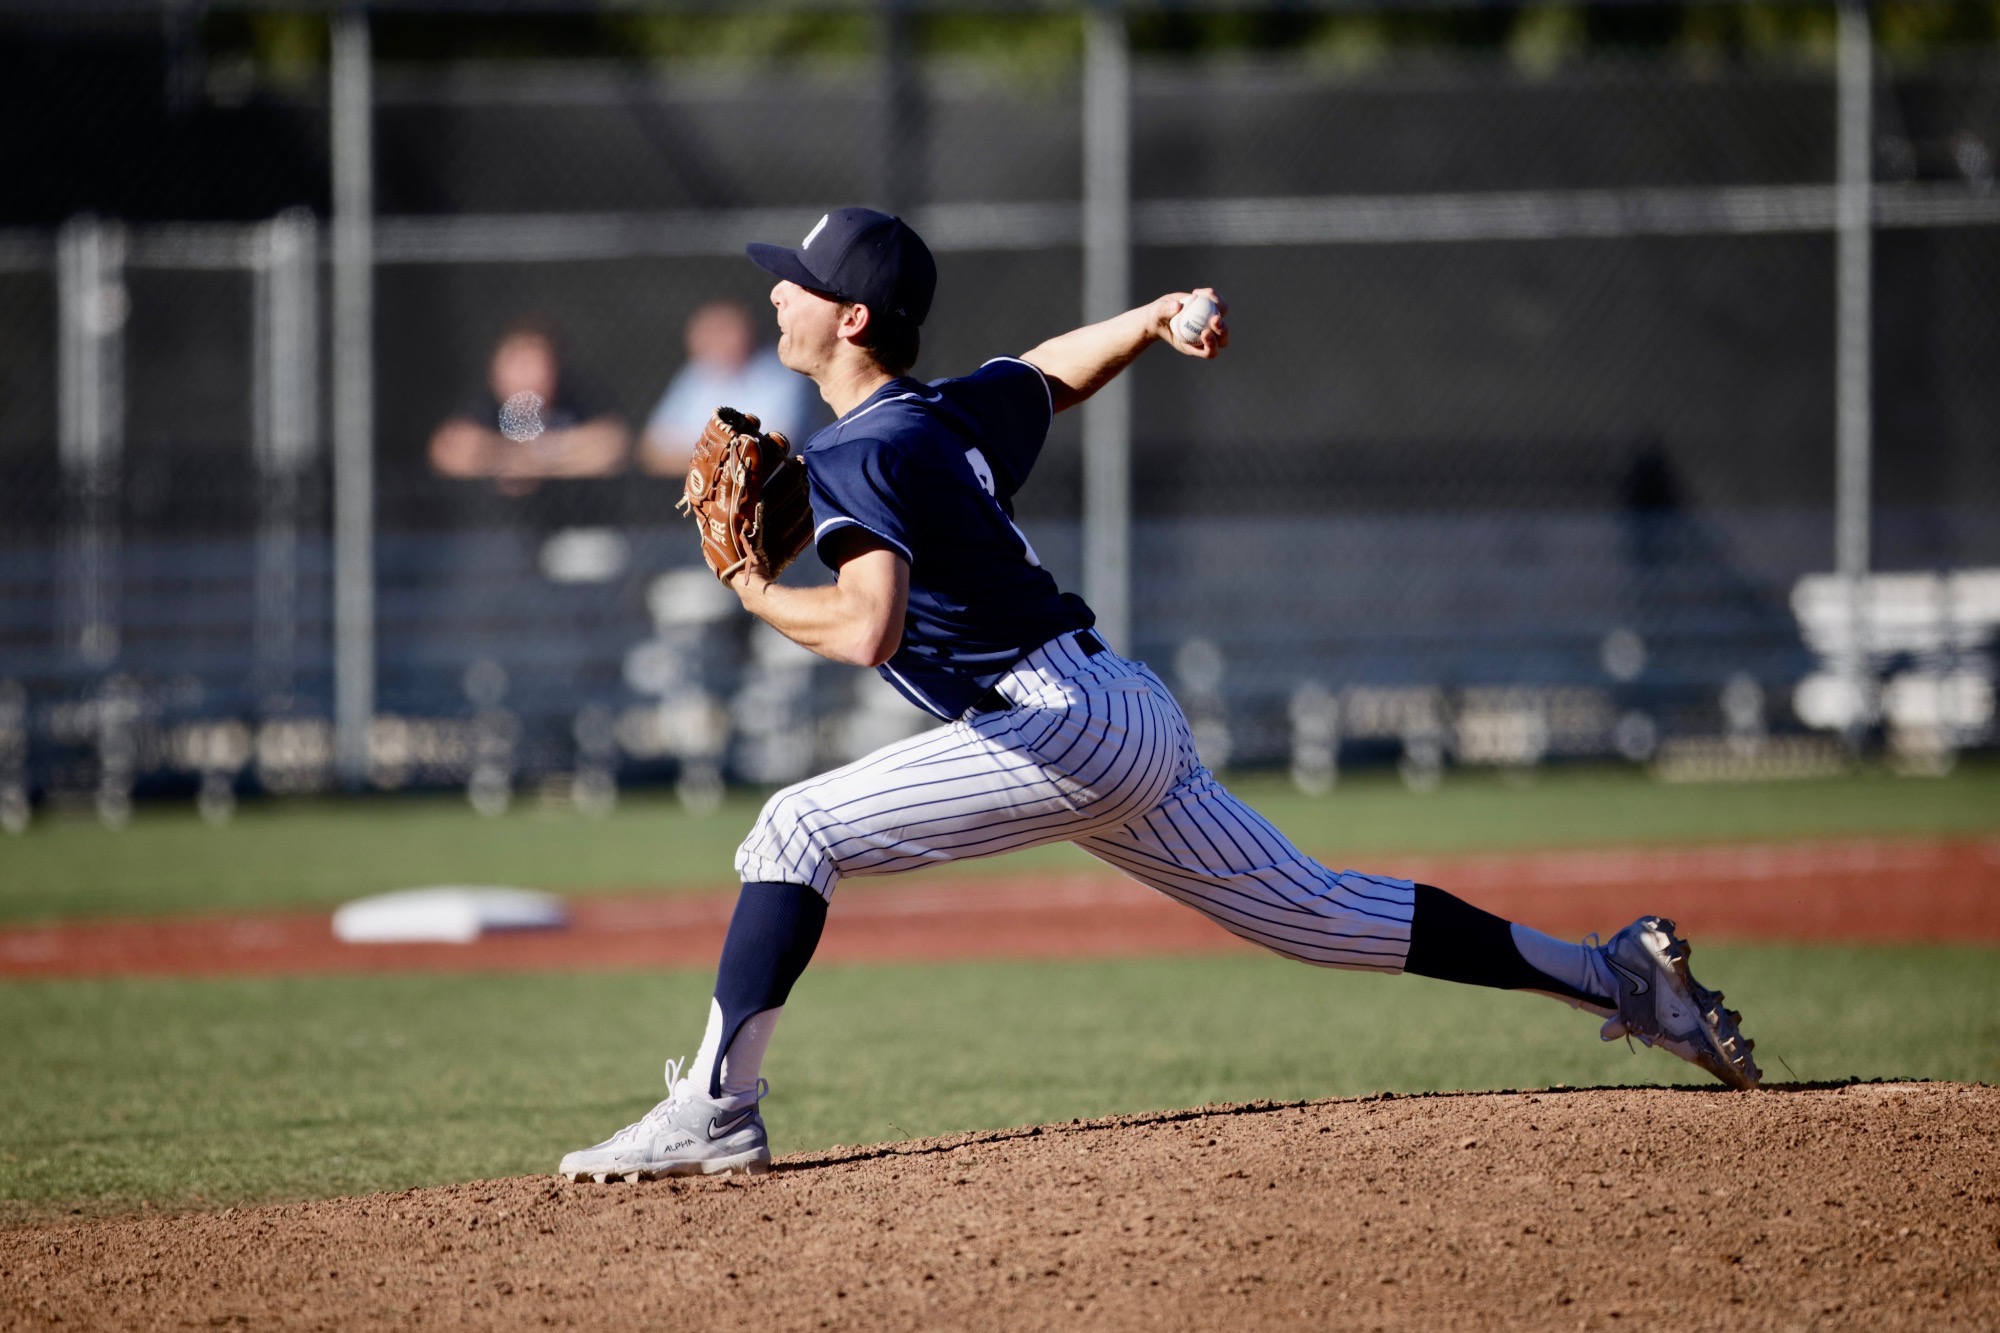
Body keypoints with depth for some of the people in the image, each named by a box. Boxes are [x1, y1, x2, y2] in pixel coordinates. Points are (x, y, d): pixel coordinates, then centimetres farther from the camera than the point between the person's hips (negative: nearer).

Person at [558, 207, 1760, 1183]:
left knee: (796, 830, -11)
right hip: (1131, 719, 10)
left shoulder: (862, 456, -13)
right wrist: (1155, 320, 17)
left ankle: (717, 1110, -15)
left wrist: (760, 597, -12)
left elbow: (869, 628, -28)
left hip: (1065, 725, -10)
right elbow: (1062, 368, 34)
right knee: (1317, 914, 15)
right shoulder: (956, 411, 14)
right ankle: (1616, 974, 16)